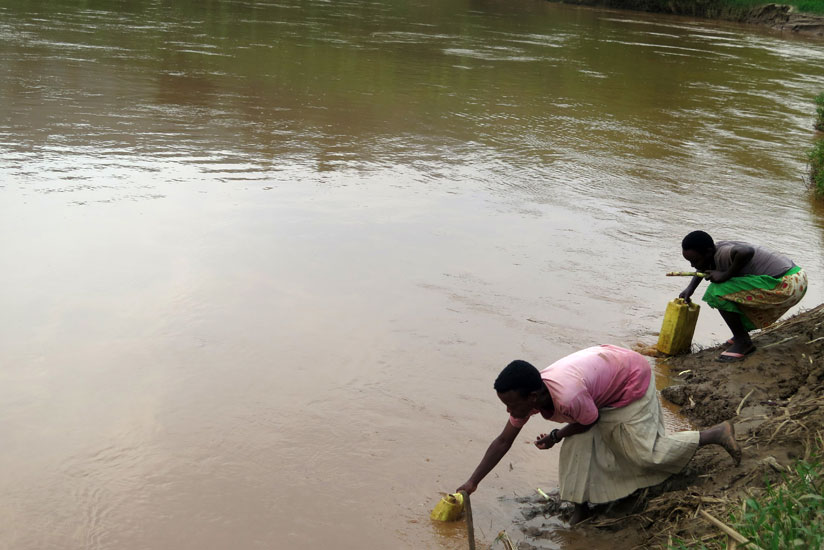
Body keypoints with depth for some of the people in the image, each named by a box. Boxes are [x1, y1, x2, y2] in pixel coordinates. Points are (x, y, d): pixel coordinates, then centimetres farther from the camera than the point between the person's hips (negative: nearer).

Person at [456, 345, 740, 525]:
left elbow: (591, 421, -18)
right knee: (578, 443, -3)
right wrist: (472, 482, -8)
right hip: (607, 367, 7)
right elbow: (503, 441, -8)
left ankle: (717, 433, 10)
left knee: (645, 451, -2)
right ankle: (581, 504, 12)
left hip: (632, 376, -7)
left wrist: (556, 436, -17)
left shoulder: (568, 398, -42)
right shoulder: (526, 394, -18)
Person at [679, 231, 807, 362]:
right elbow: (705, 266, 33)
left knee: (718, 291, -15)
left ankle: (742, 341, -1)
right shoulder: (714, 251, 10)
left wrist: (726, 275, -25)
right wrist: (690, 288, 20)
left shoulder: (722, 254, -19)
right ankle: (741, 337, 29)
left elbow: (747, 252, -40)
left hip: (785, 286, -10)